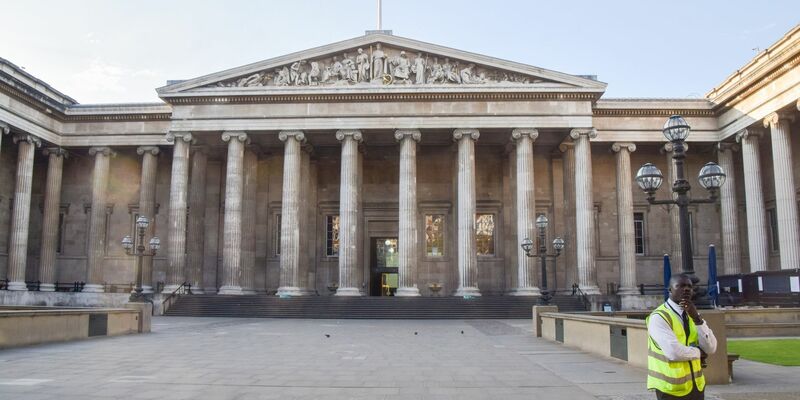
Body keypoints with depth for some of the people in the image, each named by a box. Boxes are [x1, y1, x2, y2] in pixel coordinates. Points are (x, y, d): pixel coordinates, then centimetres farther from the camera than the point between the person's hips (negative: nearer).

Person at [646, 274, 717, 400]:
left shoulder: (692, 314, 7)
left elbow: (711, 348, -3)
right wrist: (698, 352, -7)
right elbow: (674, 352, -25)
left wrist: (696, 318, -14)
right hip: (672, 388, -6)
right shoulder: (658, 317, -15)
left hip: (696, 385, 6)